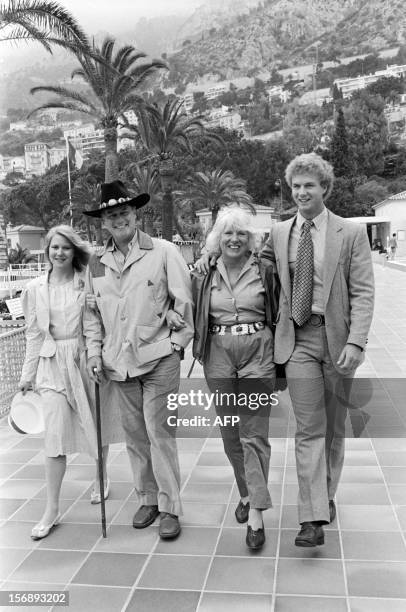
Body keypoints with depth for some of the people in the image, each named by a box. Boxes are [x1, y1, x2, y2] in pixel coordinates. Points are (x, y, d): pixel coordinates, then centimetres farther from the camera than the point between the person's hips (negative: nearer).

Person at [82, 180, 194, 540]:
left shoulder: (164, 252, -4)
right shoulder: (97, 264, 9)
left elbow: (184, 300, -2)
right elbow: (92, 312, 15)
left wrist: (178, 341, -4)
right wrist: (94, 351, 7)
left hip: (159, 359, -4)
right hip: (118, 362, 4)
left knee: (160, 434, -2)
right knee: (135, 435, 12)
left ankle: (170, 507, 12)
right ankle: (147, 499, 28)